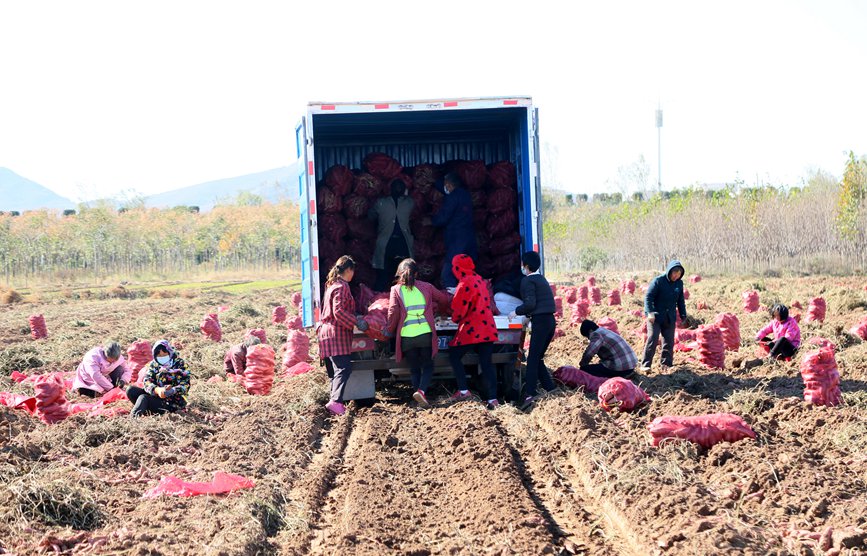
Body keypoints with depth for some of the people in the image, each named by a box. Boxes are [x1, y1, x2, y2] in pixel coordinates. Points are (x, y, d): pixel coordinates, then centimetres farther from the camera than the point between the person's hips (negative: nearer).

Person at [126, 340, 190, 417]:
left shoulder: (179, 364, -2)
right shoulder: (153, 364, 9)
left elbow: (185, 386, -12)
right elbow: (146, 381, -7)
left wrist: (172, 391, -33)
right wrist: (157, 390, -29)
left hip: (174, 403, -6)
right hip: (156, 397, 6)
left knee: (143, 398, -26)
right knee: (130, 390, -11)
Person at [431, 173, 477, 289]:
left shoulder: (453, 196, -9)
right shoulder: (466, 194, 14)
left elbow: (442, 219, -10)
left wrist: (430, 220, 10)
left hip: (457, 239, -8)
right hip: (470, 239, 8)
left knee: (447, 275, -10)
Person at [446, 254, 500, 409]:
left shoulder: (465, 283, -14)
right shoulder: (479, 279, 13)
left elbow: (459, 308, -12)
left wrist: (455, 319, 10)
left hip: (471, 329, -8)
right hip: (488, 328, 8)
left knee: (454, 356, 7)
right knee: (486, 363, 6)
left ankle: (463, 390, 0)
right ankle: (492, 398, 0)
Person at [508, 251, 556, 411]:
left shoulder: (527, 281, -7)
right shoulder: (542, 279, 21)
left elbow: (530, 303, -17)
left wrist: (516, 312, -4)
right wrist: (527, 314, 27)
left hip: (540, 322, -9)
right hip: (550, 321, 9)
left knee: (532, 359, -12)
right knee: (537, 358, 15)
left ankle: (529, 394, -21)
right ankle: (551, 389, 11)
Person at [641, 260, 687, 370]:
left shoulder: (679, 283, 5)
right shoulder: (658, 281, -13)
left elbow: (680, 301, 16)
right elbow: (648, 297, -14)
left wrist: (683, 316, 14)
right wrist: (650, 312, -24)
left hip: (670, 318, 5)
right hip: (655, 316, -5)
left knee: (669, 341, 8)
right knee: (652, 339, -12)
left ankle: (666, 363, 20)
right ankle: (645, 364, -9)